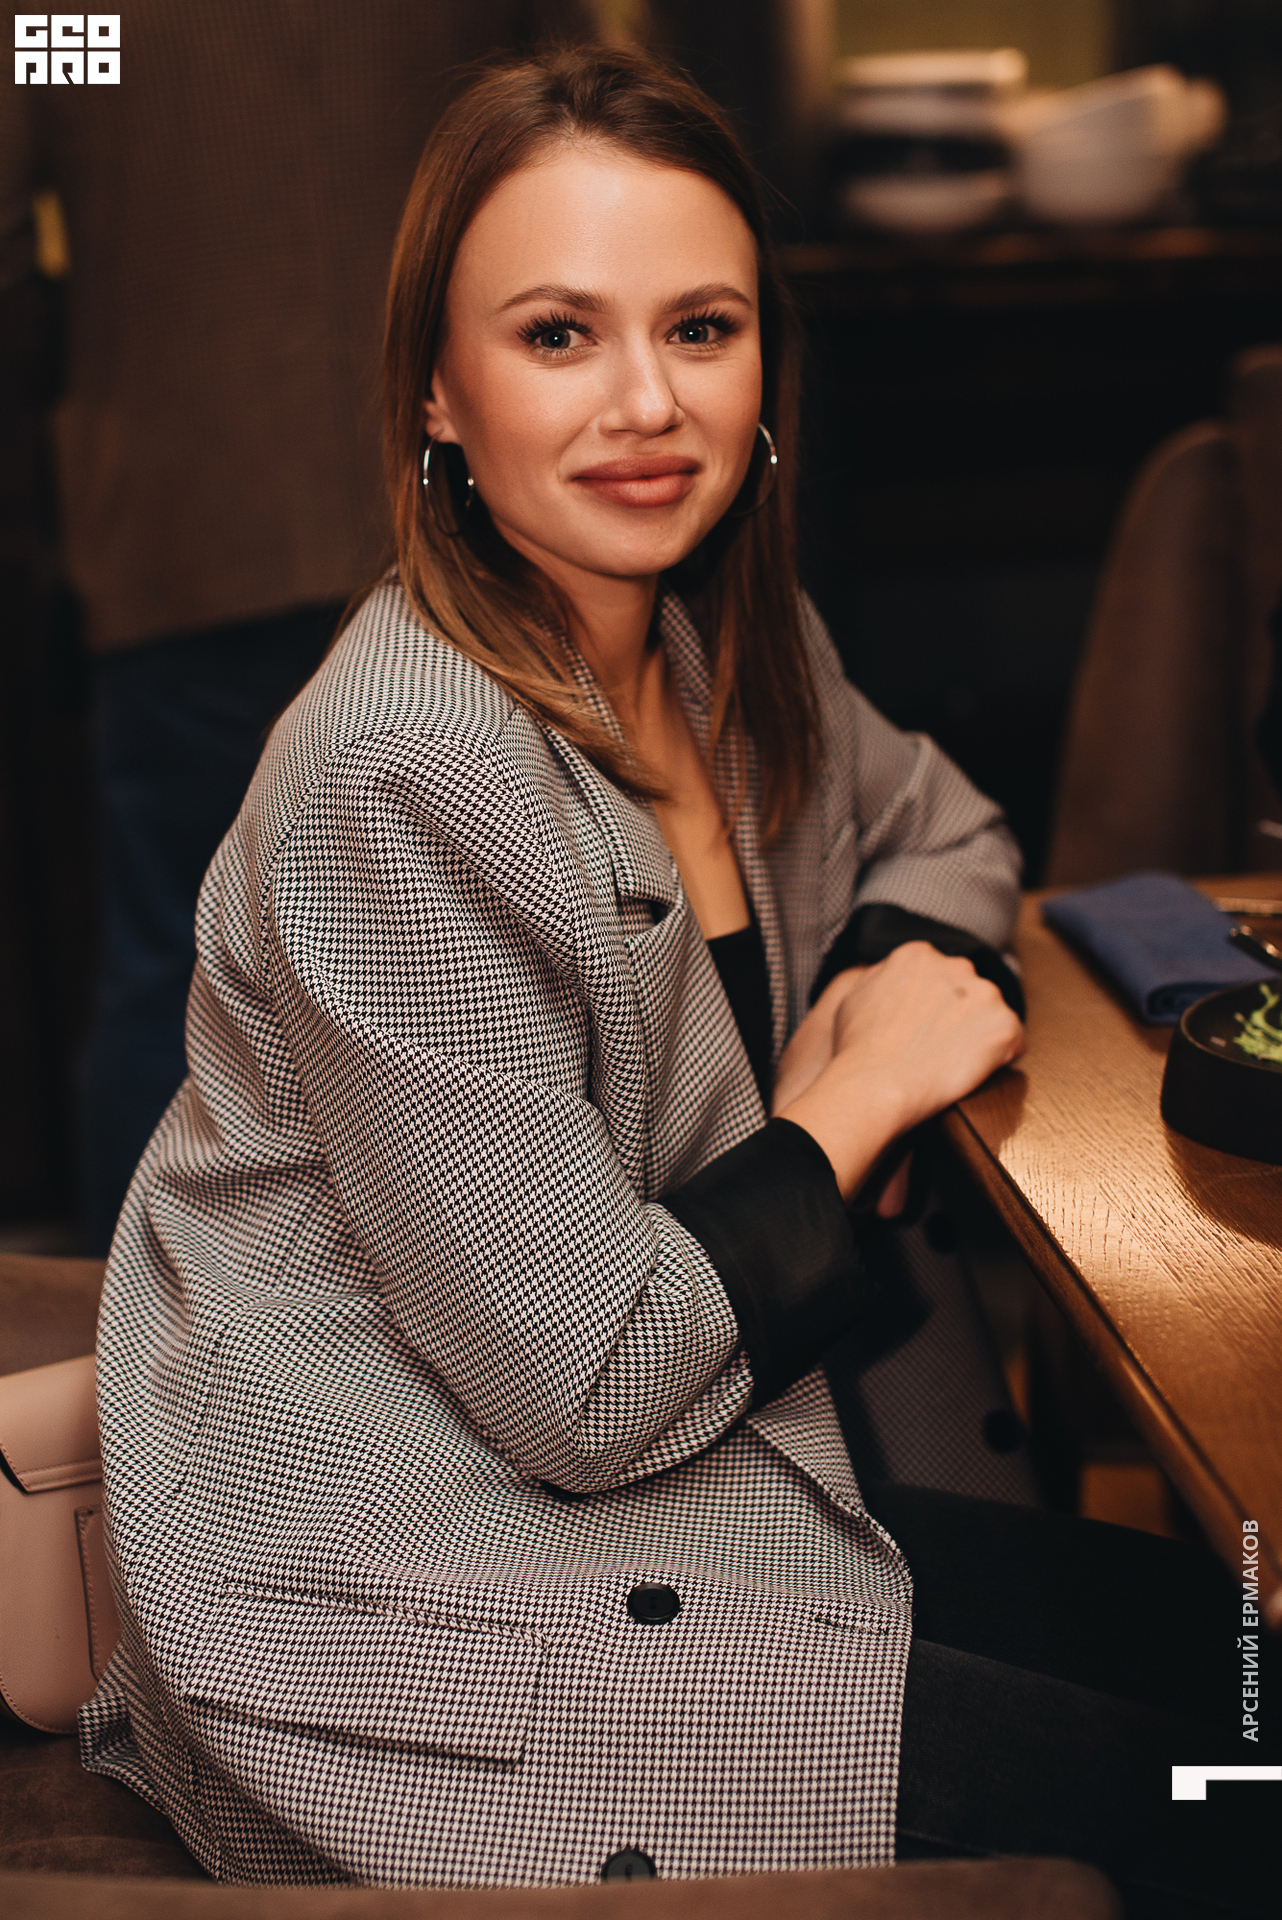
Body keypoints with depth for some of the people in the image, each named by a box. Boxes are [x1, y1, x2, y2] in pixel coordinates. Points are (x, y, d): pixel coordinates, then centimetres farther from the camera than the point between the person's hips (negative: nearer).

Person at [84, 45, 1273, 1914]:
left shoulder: (726, 648, -1)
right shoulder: (405, 771, -26)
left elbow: (935, 824, 21)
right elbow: (588, 1384, -24)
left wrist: (893, 978, -1)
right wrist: (861, 1096, -10)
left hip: (666, 1469, 8)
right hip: (386, 1619, -8)